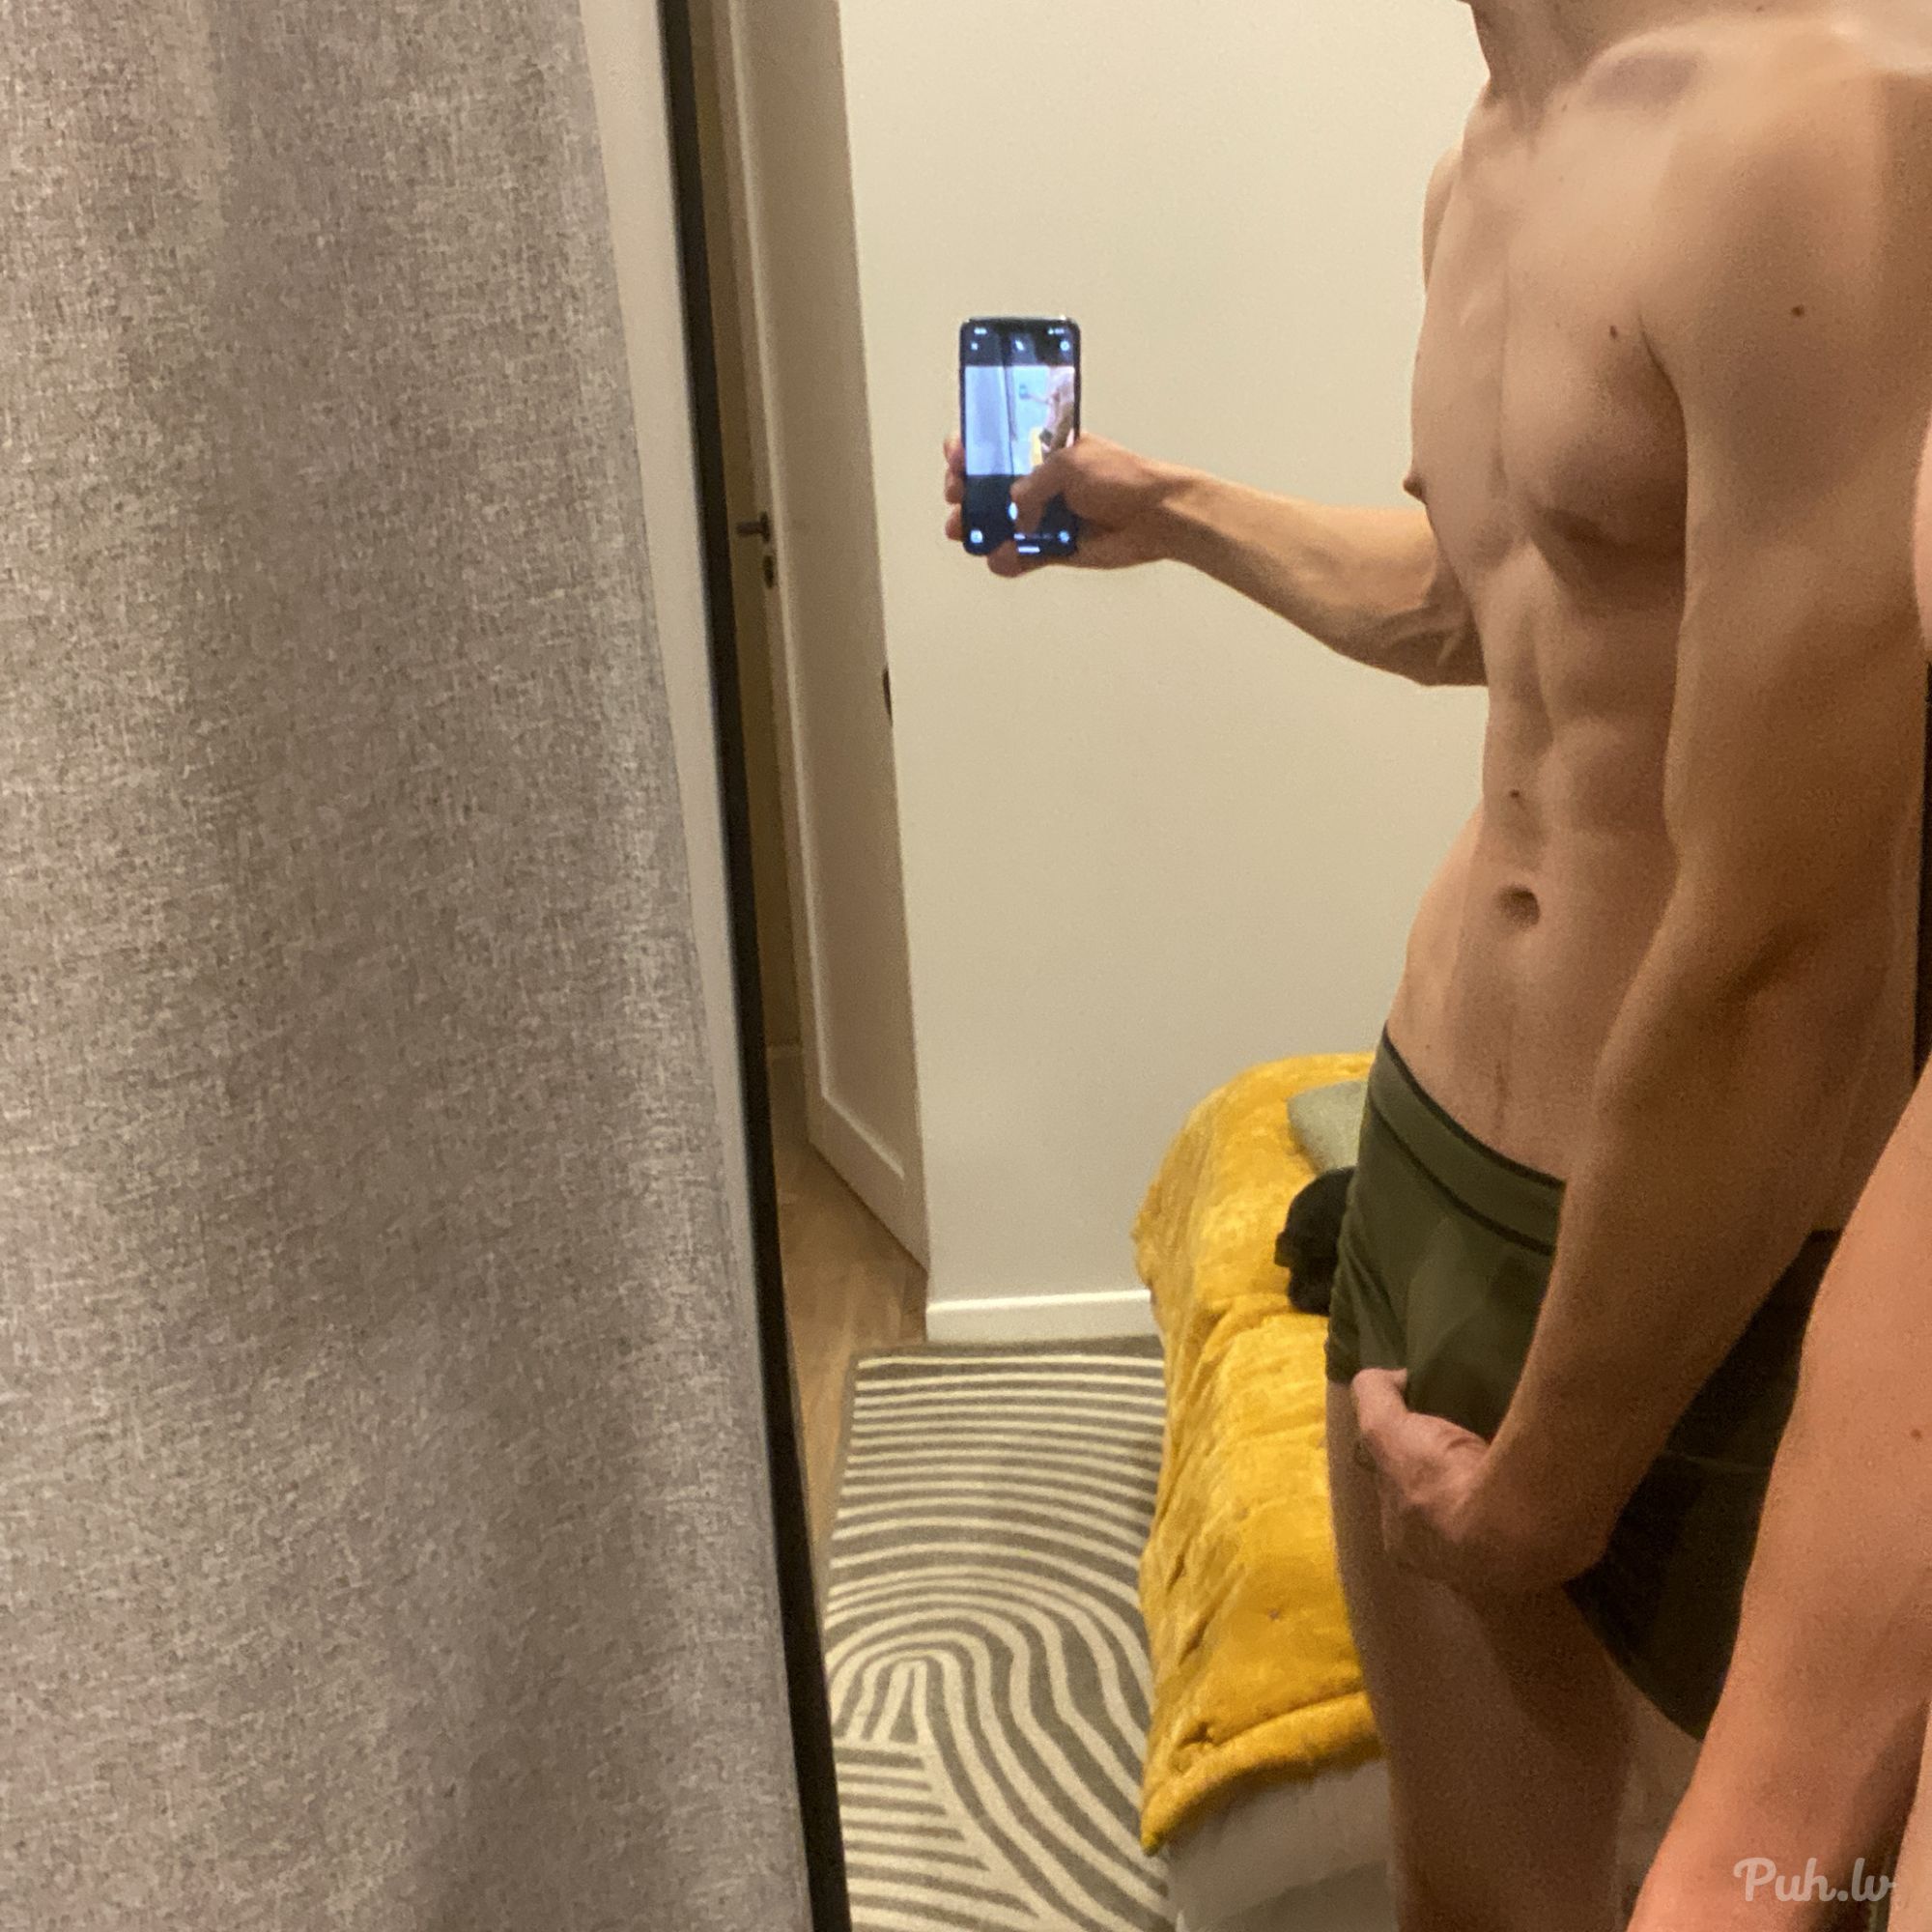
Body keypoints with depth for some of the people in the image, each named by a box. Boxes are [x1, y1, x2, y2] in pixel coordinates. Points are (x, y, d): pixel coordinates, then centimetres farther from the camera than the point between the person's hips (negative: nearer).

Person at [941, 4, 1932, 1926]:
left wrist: (1541, 1484, -13)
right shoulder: (1486, 170, 7)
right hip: (1435, 1151, 7)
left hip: (1729, 1276, -7)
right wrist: (1174, 511, 37)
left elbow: (1777, 971, -23)